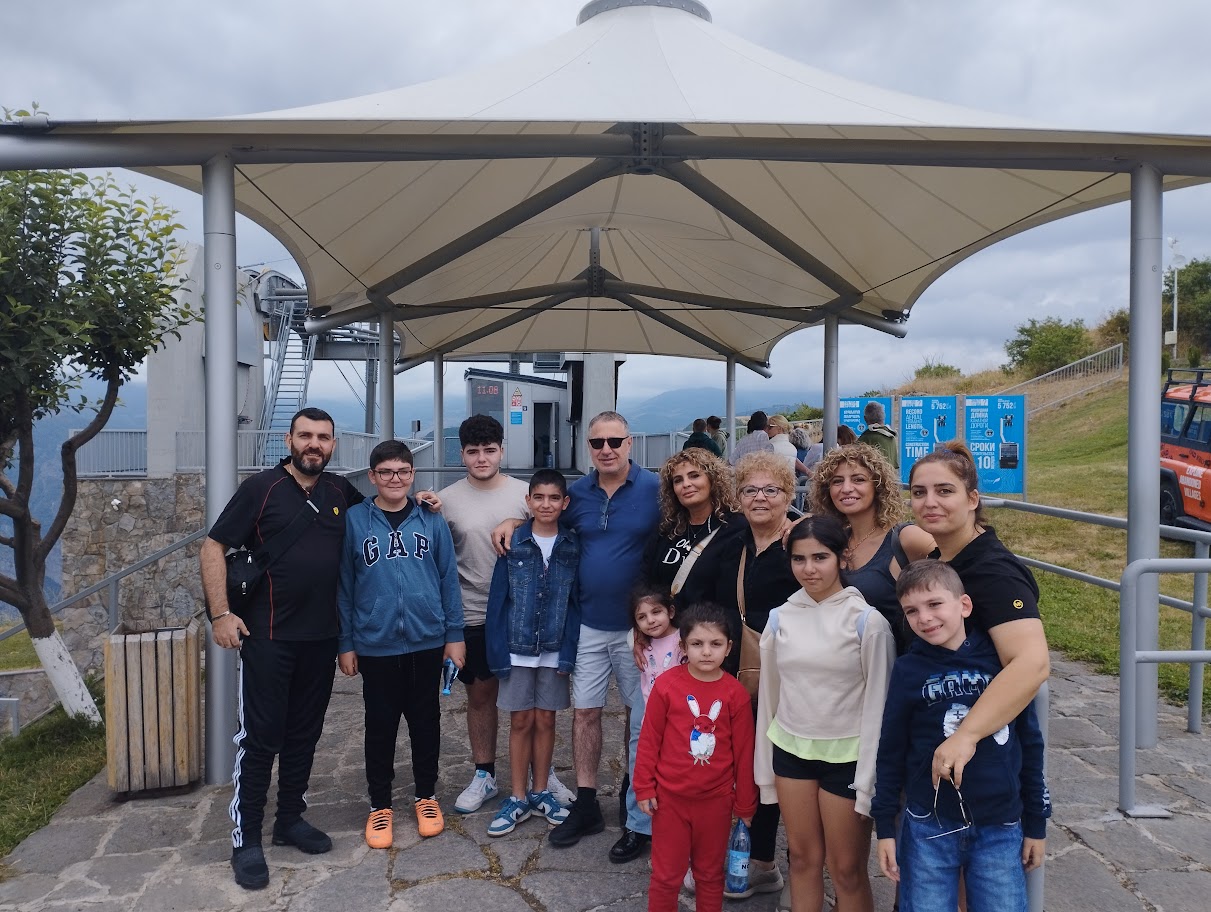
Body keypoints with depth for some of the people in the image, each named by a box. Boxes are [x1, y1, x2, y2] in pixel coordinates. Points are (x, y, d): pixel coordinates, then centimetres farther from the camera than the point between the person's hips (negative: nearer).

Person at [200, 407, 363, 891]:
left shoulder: (341, 492, 6)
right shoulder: (261, 487, -5)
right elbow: (213, 546, -6)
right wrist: (220, 613, -13)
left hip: (321, 637, 4)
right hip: (268, 636, -4)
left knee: (304, 733, 14)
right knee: (259, 736, 1)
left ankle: (291, 819, 30)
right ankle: (246, 838, 14)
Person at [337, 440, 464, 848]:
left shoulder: (431, 520, 0)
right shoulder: (354, 520, -3)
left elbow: (449, 578, 3)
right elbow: (344, 585, 1)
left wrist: (454, 634, 1)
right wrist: (345, 644, 1)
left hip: (428, 641, 1)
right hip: (376, 645, -1)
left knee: (426, 721, 14)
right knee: (380, 726, 11)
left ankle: (426, 796, 33)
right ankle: (380, 805, 29)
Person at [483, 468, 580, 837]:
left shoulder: (573, 546, -2)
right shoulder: (513, 543, -5)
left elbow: (575, 602, -2)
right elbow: (498, 599, -4)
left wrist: (568, 652, -9)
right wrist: (498, 651, -9)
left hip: (554, 651, 1)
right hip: (517, 649, -1)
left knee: (545, 721, 11)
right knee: (520, 721, 8)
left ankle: (540, 792, 27)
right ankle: (518, 798, 21)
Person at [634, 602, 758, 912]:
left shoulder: (736, 694, -9)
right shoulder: (666, 684, -13)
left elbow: (743, 752, -2)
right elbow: (649, 739, -5)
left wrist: (745, 803, 4)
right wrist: (644, 787, -3)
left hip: (716, 800, 1)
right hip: (670, 797, -1)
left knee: (710, 873, 19)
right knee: (666, 874, 12)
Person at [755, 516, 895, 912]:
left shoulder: (867, 621, -13)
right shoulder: (780, 618, -1)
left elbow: (878, 702, -9)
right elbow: (769, 694, 7)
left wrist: (869, 777, -10)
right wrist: (764, 766, 10)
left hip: (846, 755, -3)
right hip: (790, 749, 4)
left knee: (847, 869, 7)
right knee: (802, 857, 15)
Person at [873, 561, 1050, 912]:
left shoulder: (1001, 660, -5)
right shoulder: (908, 671, -7)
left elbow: (1029, 743, 4)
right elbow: (891, 752, 0)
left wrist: (1036, 823, 8)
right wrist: (885, 826, 1)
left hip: (1001, 829, 1)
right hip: (928, 830, 0)